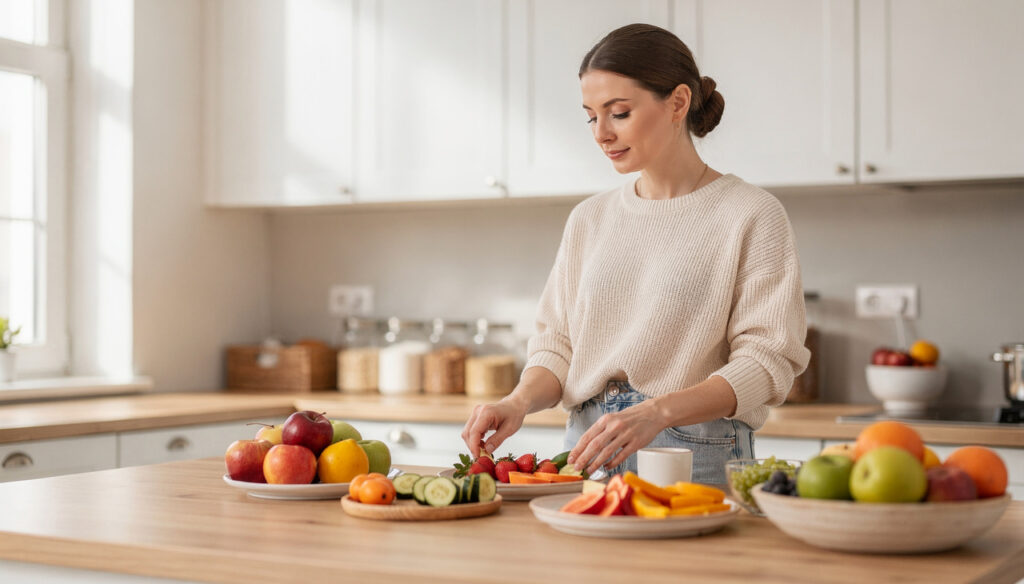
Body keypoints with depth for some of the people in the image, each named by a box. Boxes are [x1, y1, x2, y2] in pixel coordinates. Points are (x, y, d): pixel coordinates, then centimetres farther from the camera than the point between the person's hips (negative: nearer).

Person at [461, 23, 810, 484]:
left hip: (698, 459, -4)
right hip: (589, 454, 4)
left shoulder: (750, 216, -2)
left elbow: (767, 360, -9)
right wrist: (520, 401, -7)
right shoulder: (588, 220, 14)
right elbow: (558, 343, 14)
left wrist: (655, 412, -22)